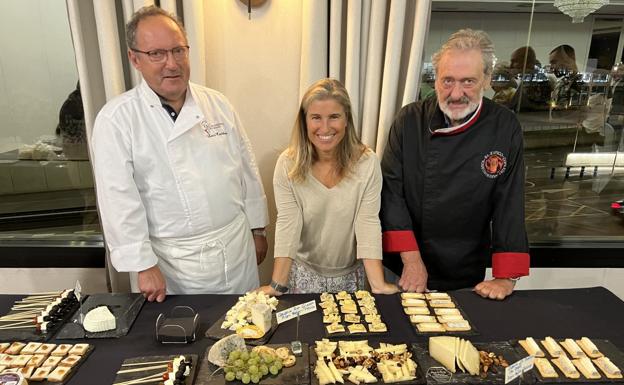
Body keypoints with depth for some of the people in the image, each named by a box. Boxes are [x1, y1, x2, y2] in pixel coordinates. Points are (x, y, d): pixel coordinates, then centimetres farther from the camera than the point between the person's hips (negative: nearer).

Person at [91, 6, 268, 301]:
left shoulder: (218, 104, 1)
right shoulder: (116, 119, -11)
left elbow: (247, 170, 5)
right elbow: (118, 199, -13)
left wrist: (257, 230, 8)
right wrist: (144, 265, -13)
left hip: (237, 248, 4)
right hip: (171, 263, -3)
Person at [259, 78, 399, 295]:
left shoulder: (367, 163, -17)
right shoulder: (288, 164, -16)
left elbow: (368, 222, -19)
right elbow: (288, 223, -19)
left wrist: (378, 284, -27)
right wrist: (278, 285, -25)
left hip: (351, 274, 0)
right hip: (303, 272, 0)